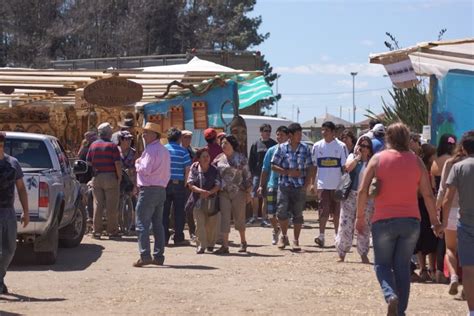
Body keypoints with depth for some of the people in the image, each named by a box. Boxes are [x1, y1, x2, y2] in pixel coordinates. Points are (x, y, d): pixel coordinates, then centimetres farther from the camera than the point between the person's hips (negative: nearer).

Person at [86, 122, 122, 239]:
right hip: (110, 177, -4)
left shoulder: (93, 145, 5)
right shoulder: (112, 146, -8)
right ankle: (112, 231, 3)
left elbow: (89, 162, 6)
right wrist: (119, 177, -2)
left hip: (96, 178, 4)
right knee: (112, 206, 1)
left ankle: (97, 231, 6)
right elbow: (118, 164, -13)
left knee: (98, 205, 7)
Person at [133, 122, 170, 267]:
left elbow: (145, 169, -18)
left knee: (142, 224, -8)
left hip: (148, 190, -9)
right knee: (158, 224, 11)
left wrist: (137, 163, -1)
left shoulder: (151, 149, -12)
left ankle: (145, 256, -15)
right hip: (162, 189, 9)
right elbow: (167, 172, 19)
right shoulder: (164, 151, 16)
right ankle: (159, 256, 11)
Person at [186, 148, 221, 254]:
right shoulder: (194, 169, 3)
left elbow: (218, 185, -4)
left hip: (211, 200, 1)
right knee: (199, 223, -11)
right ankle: (201, 246, -9)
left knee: (211, 223, 4)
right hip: (198, 200, -1)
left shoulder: (214, 170, 3)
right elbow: (190, 184, -3)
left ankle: (210, 244, 24)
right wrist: (200, 191, -19)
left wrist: (209, 192, -21)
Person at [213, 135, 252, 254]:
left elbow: (247, 176, 2)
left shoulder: (241, 158, 1)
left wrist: (248, 192, -3)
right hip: (224, 192, 2)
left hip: (238, 192, -2)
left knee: (239, 217, 7)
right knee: (224, 218, -5)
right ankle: (225, 245, -6)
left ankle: (243, 242, 26)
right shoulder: (219, 158, 9)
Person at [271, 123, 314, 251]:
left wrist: (306, 184, -5)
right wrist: (288, 172, -11)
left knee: (298, 214, 1)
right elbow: (274, 166, 2)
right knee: (282, 211, -8)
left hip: (300, 186, 1)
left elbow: (310, 168, 7)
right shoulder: (281, 148, 1)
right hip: (284, 185, -1)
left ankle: (296, 240, 11)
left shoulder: (305, 149, 6)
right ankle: (284, 236, 14)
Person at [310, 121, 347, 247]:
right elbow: (314, 166, 8)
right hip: (322, 184, 0)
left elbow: (344, 166, 0)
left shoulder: (341, 146, -1)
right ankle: (321, 236, -10)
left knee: (336, 211, 9)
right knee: (324, 210, -8)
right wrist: (312, 183, 4)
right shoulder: (317, 146, 4)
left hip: (337, 185, 0)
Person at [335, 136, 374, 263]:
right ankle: (342, 253, 5)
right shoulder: (352, 157, 6)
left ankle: (363, 254, 11)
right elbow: (348, 167, -15)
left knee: (364, 227, 3)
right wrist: (358, 157, -10)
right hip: (351, 195, -1)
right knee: (346, 224, -4)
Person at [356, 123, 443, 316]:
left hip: (384, 221, -2)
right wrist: (435, 222, 10)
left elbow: (363, 190, -9)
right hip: (411, 221, 2)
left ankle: (391, 295, -19)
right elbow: (428, 194, 1)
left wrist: (360, 217, 1)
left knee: (382, 264, 9)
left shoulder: (378, 159, -3)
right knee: (403, 267, 12)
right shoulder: (416, 161, 2)